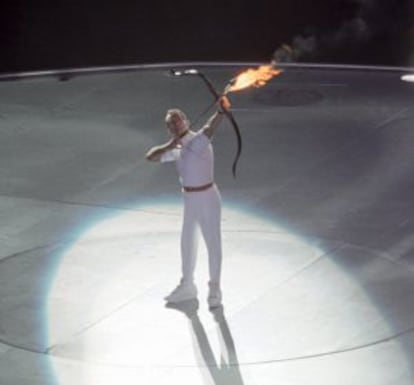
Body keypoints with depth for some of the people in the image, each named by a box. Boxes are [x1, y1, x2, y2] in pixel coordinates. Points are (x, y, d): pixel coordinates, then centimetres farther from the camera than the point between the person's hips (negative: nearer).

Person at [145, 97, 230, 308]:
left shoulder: (198, 140, -19)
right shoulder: (178, 149, 6)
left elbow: (209, 128, -41)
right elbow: (151, 156, 7)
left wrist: (220, 112, -62)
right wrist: (170, 145, -10)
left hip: (207, 198, -9)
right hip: (190, 200, 9)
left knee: (213, 242, 2)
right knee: (187, 242, 21)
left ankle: (214, 289, 16)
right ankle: (187, 286, 38)